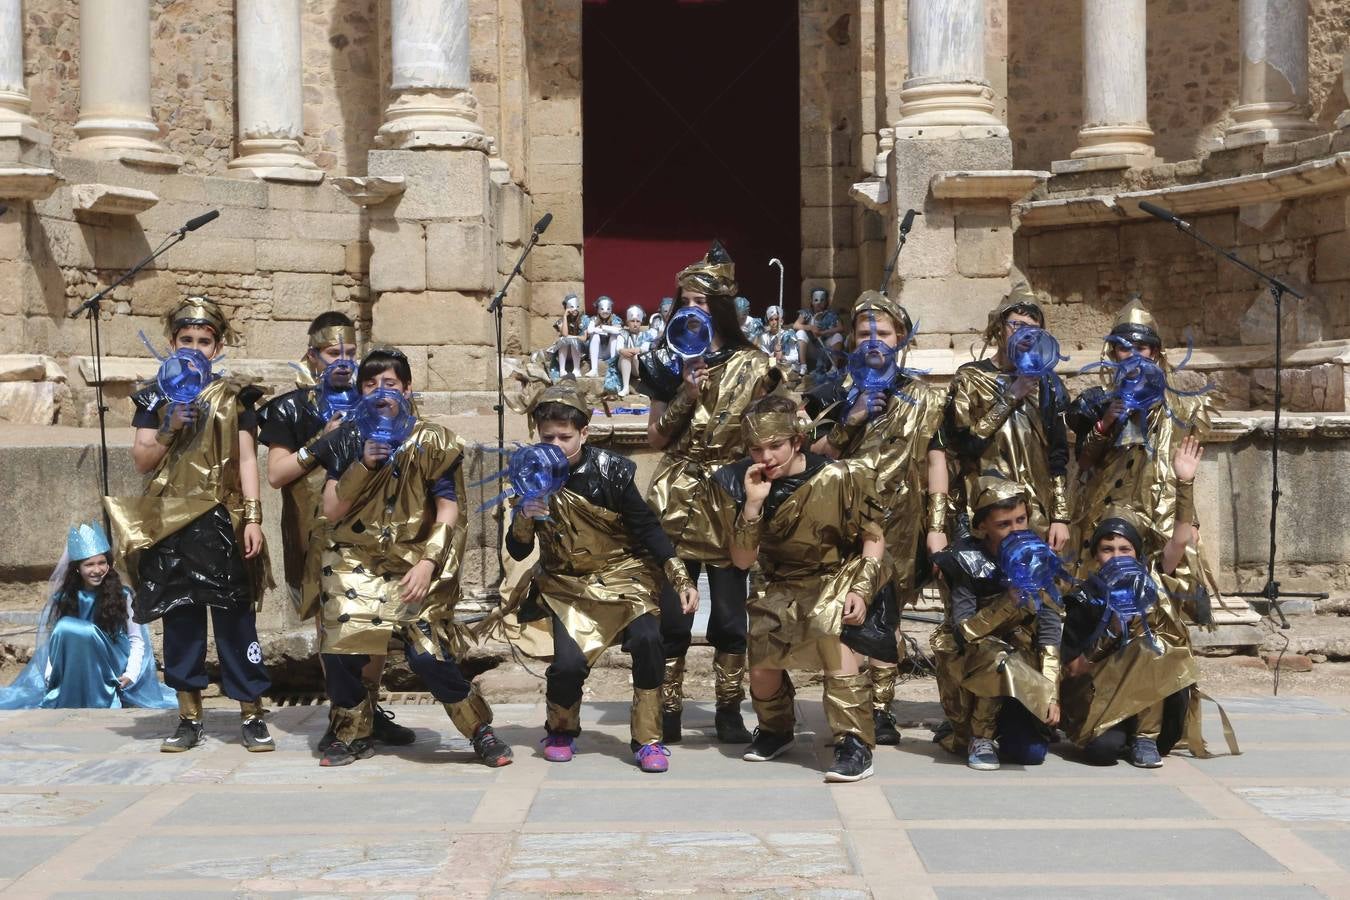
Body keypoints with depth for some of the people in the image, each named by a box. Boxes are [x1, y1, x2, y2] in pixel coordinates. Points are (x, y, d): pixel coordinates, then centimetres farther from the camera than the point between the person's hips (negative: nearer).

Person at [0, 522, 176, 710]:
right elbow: (54, 639, 4)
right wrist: (49, 676, -11)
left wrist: (130, 675, -16)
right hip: (73, 672, 2)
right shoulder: (65, 598, 4)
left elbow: (137, 640, -1)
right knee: (65, 627, -27)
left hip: (112, 666, -2)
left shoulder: (121, 596, -1)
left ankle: (100, 705, -24)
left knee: (86, 631, -30)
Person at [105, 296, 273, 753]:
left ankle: (251, 715, 1)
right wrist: (169, 429, -10)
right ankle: (189, 716, 12)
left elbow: (247, 459, 3)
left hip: (222, 521, -2)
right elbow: (142, 461, 7)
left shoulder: (235, 397, 7)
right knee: (180, 619, 5)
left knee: (235, 617, -3)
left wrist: (253, 518, -5)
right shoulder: (155, 397, 11)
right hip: (171, 523, 2)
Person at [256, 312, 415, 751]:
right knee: (330, 624, -2)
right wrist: (322, 442, -12)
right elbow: (276, 474, -4)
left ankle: (370, 707, 15)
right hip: (318, 536, -3)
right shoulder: (291, 408, 3)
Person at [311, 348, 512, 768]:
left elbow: (448, 512, -6)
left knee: (428, 655, -16)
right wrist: (363, 466, -14)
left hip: (416, 564, -3)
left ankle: (482, 731, 3)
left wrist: (427, 564, -18)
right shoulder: (347, 441, 5)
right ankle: (353, 734, 15)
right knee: (339, 651, -10)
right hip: (357, 562, 3)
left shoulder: (431, 442, -2)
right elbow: (331, 512, -1)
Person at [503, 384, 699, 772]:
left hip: (621, 575, -1)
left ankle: (648, 740, -11)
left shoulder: (610, 471, -12)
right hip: (567, 584, 1)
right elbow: (518, 551, -4)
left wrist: (682, 580, -12)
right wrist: (524, 518, -25)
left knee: (646, 639, -28)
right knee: (568, 662, -21)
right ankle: (561, 732, 12)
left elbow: (648, 529, -5)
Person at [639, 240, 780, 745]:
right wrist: (686, 394, -9)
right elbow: (656, 438, 4)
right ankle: (668, 711, 8)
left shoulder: (752, 367, 3)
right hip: (676, 503, 1)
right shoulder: (670, 362, 9)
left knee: (729, 613, 2)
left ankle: (729, 711, 12)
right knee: (670, 612, -1)